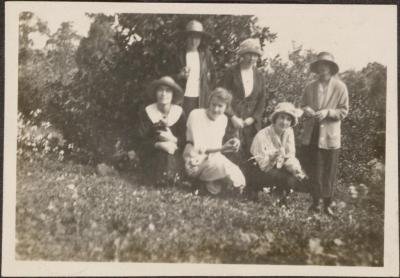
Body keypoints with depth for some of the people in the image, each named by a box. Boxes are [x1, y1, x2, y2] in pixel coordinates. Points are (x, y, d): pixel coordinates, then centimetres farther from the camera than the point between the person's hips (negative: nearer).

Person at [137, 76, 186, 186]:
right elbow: (142, 141, -10)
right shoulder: (146, 113, -6)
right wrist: (160, 145, -27)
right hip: (153, 154, -1)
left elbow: (185, 140, -3)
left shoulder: (179, 113, -2)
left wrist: (173, 139, -25)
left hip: (175, 155, 1)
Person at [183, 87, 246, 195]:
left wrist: (230, 145, -11)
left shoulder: (223, 119, 8)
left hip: (213, 159, 7)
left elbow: (216, 146, 8)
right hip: (196, 162, -6)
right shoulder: (196, 115, -11)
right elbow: (199, 148, -16)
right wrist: (223, 148, -29)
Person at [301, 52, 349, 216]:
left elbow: (343, 111, -3)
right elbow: (304, 106, 16)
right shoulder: (310, 87, 7)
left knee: (329, 173, 2)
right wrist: (306, 110, -7)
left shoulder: (340, 87, -3)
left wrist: (327, 112, -18)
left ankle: (327, 204, 15)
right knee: (312, 172, 7)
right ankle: (315, 202, 19)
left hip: (330, 137, -3)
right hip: (311, 136, 3)